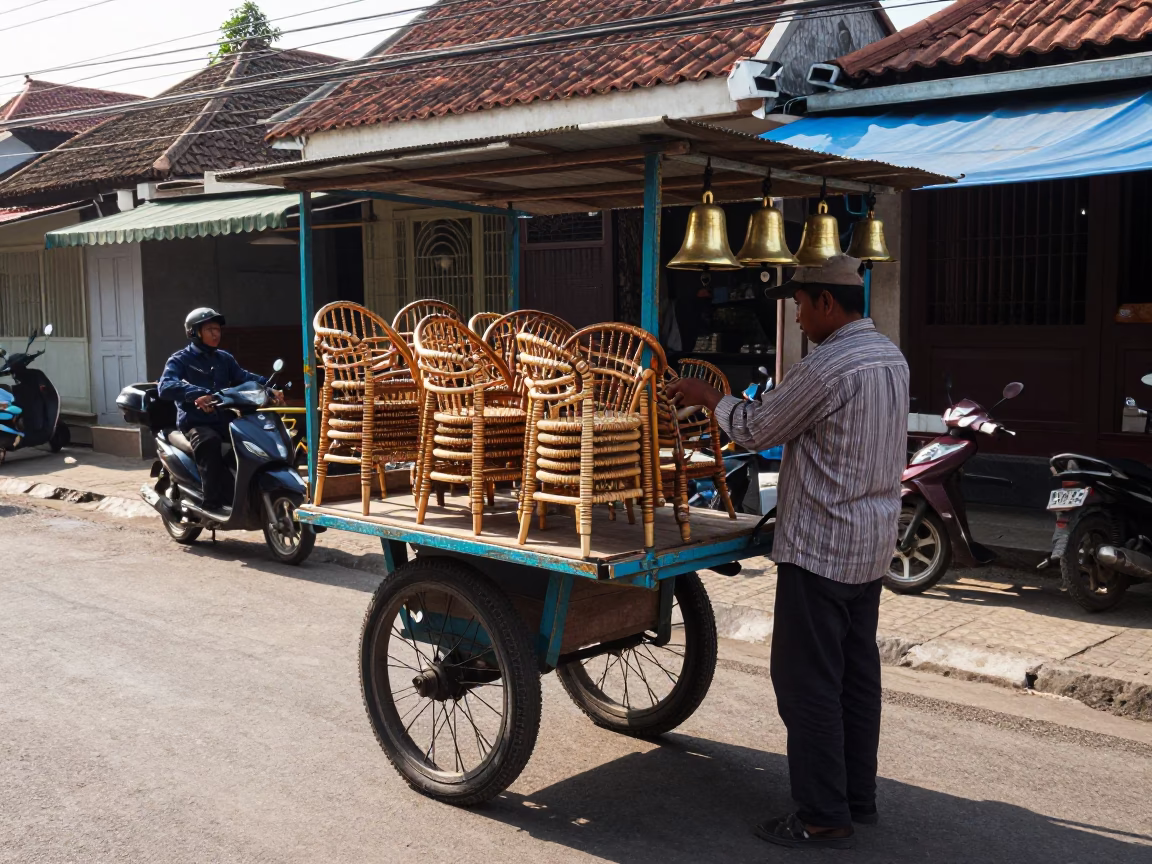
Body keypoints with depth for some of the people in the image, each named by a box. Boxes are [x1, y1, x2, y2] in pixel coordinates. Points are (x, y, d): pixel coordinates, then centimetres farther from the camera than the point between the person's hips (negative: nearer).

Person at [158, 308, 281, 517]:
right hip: (195, 423, -5)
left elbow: (244, 377, 2)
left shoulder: (224, 358, 18)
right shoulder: (180, 359, 0)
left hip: (224, 420, 5)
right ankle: (214, 502, -33)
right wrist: (197, 394, -37)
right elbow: (165, 386, -19)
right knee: (210, 442, -37)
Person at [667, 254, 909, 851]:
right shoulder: (891, 357, 10)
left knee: (807, 682, -1)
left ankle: (824, 818, 6)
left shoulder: (827, 367, -19)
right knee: (857, 673, 16)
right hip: (873, 544, 9)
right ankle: (858, 795, 27)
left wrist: (707, 397, 7)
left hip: (820, 548, -9)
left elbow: (754, 432, -8)